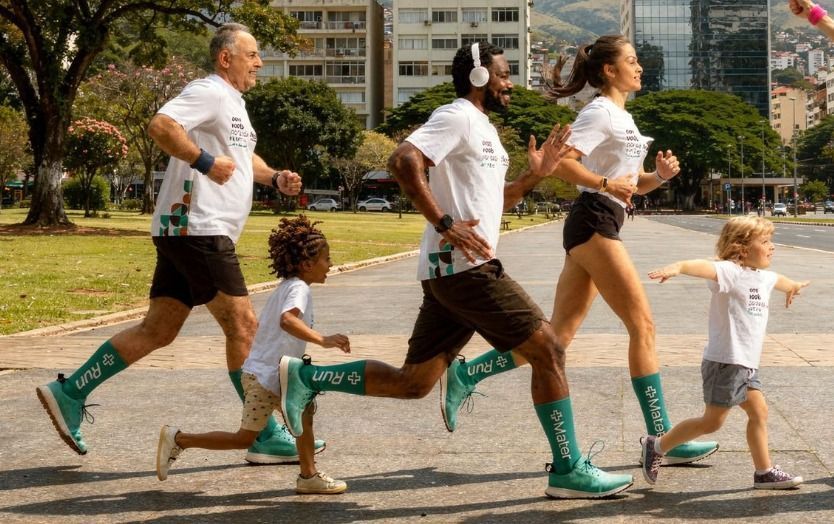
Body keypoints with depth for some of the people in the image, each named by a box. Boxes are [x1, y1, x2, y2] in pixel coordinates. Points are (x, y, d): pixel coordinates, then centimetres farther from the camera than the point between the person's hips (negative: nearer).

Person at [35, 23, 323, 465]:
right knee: (243, 326, -7)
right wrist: (206, 161, -23)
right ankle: (267, 437, 0)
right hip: (197, 228, -10)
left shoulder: (233, 102, 23)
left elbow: (242, 158, 36)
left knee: (157, 331, 11)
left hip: (184, 234, 10)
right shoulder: (209, 92, -9)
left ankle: (69, 393, 14)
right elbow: (160, 126, -24)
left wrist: (275, 178, 18)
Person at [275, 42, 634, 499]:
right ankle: (569, 470, 1)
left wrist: (534, 175, 17)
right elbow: (402, 161, -21)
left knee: (412, 383, 10)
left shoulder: (484, 128, 23)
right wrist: (444, 224, -24)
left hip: (450, 272, 10)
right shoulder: (458, 116, -7)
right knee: (548, 350, -6)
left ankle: (303, 377, 14)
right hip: (464, 267, -10)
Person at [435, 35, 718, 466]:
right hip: (593, 223, -10)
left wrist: (660, 175, 8)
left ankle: (464, 376, 7)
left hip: (598, 228, 10)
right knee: (643, 326, -7)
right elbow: (560, 162, -19)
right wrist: (607, 185, -22)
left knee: (557, 337, 5)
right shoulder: (601, 111, -7)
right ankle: (662, 440, -2)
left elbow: (632, 184, 27)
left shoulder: (623, 118, 23)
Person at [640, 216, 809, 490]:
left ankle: (765, 472, 18)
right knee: (712, 421, -3)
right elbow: (704, 267, -38)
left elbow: (777, 280, 40)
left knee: (759, 412, 8)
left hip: (747, 365, 9)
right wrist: (678, 267, -58)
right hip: (725, 362, -9)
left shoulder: (763, 277, 14)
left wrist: (793, 286, 63)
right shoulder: (730, 271, -16)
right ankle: (657, 446, 10)